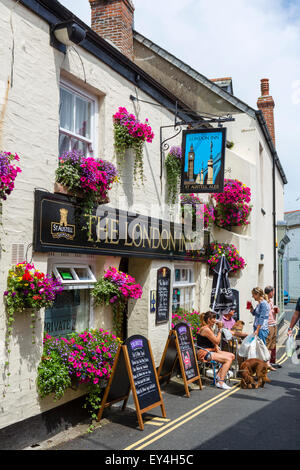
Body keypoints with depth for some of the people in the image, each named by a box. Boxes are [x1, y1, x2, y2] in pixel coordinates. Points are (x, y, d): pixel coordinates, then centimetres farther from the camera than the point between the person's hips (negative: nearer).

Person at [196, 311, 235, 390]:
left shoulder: (210, 328, 16)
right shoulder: (205, 329, -17)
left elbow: (215, 342, 19)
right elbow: (217, 341, -16)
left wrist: (217, 349, 1)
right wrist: (219, 329, -10)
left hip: (211, 350, 10)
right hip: (204, 353, -10)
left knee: (231, 356, 4)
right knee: (228, 359, -20)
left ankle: (219, 376, 4)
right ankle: (221, 382, -17)